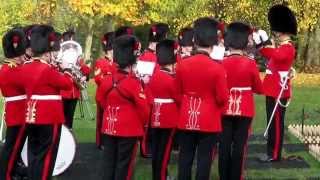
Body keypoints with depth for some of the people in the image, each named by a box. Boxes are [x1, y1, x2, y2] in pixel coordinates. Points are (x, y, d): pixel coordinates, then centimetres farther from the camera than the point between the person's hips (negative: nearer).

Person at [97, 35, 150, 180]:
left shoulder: (107, 80, 1)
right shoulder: (133, 82, -16)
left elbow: (102, 101, 15)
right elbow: (144, 107, -14)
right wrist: (142, 124, 4)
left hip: (109, 128, 5)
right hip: (129, 129, -5)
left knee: (109, 162, 11)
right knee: (124, 165, 2)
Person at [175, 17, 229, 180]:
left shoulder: (182, 65, -3)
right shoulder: (217, 68, -14)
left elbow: (178, 92, 8)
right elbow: (222, 99, -11)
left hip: (186, 120, 3)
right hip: (209, 122, -3)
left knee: (185, 158, 10)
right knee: (204, 159, 3)